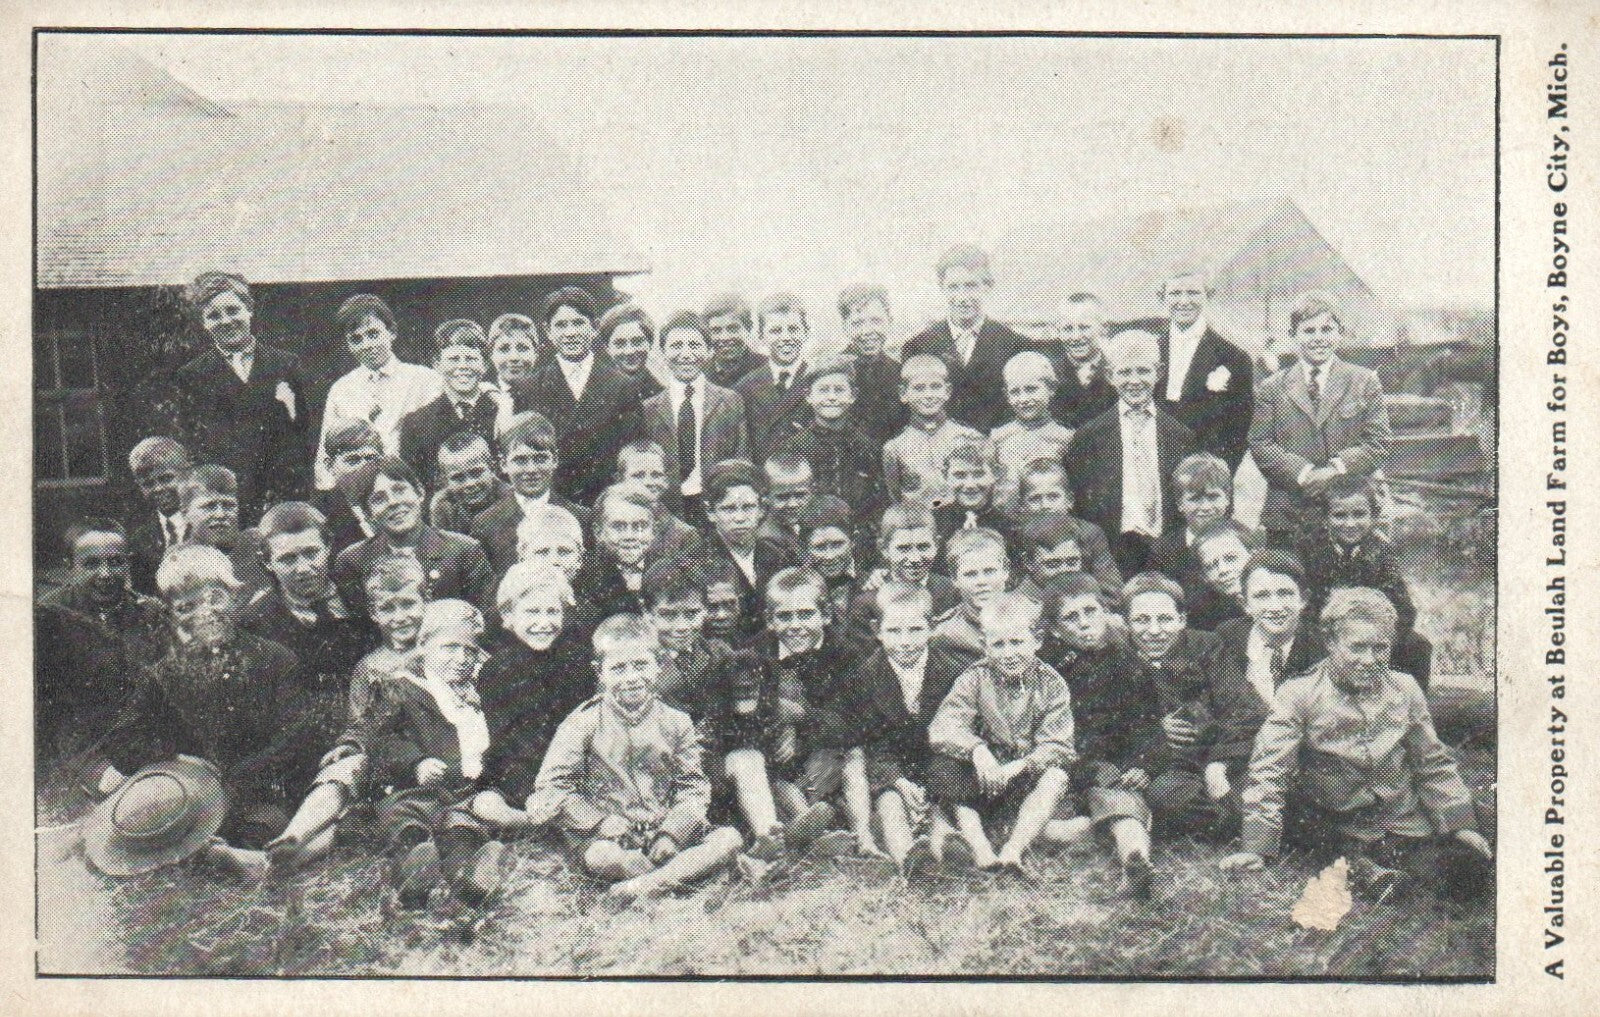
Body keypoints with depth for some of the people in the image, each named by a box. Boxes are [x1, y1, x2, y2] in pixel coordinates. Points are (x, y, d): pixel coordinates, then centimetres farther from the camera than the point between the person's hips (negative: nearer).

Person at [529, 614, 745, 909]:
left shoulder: (676, 722, 6)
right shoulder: (583, 724, -2)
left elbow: (694, 788, 5)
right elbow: (551, 788, -6)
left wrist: (671, 835, -12)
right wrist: (605, 825, -17)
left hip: (666, 832, 3)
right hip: (611, 836, -3)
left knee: (730, 838, -19)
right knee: (599, 857, -37)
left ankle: (644, 885, -30)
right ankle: (683, 872, -19)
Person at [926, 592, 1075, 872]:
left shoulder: (1051, 684, -6)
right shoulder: (975, 679, -6)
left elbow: (1056, 745, -13)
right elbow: (941, 729, -20)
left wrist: (1016, 768, -30)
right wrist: (977, 750, -40)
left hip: (1027, 776, 0)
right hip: (981, 778, 1)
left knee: (1055, 776, -30)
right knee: (942, 767, -26)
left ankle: (1013, 849, -32)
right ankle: (980, 850, -34)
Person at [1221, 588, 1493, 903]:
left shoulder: (1404, 689, 6)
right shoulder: (1298, 694, -6)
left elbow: (1434, 764, 16)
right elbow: (1269, 770, -9)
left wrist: (1462, 827, 10)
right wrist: (1255, 847, -16)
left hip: (1406, 826, 4)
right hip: (1335, 826, -3)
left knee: (1473, 873, -14)